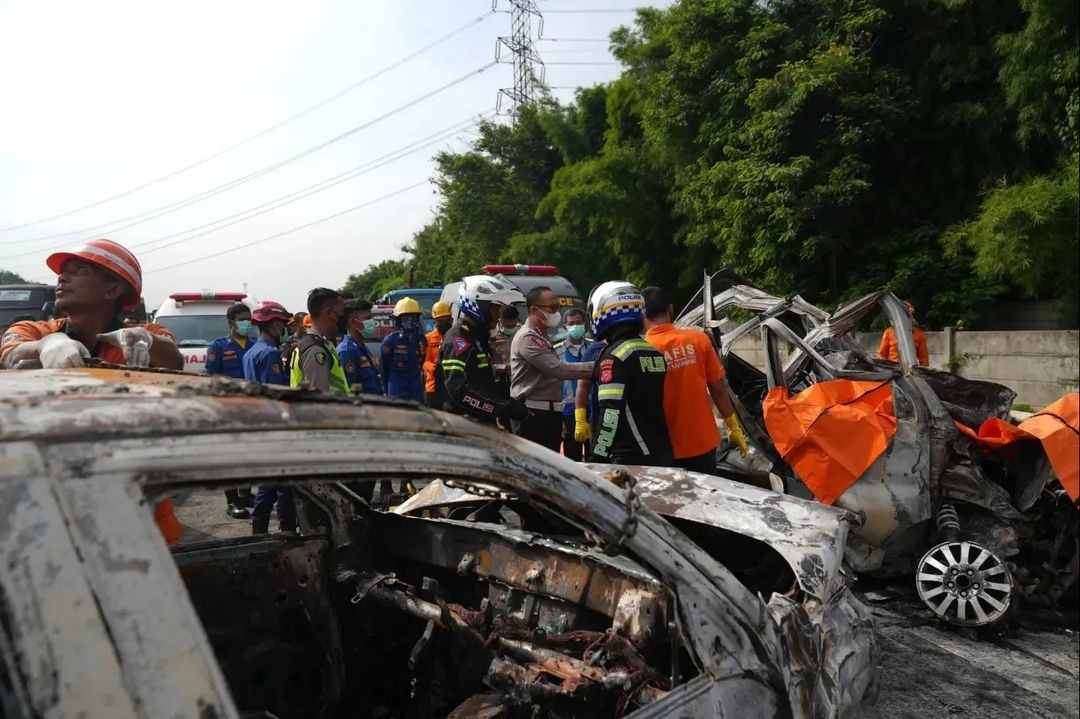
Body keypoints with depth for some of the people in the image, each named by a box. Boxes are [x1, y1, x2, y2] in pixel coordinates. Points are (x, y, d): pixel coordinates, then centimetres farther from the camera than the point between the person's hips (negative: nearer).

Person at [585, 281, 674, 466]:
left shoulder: (613, 355, -13)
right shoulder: (655, 351, 12)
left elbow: (610, 414, -18)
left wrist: (597, 458, -15)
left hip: (631, 458, -8)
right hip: (663, 454, 8)